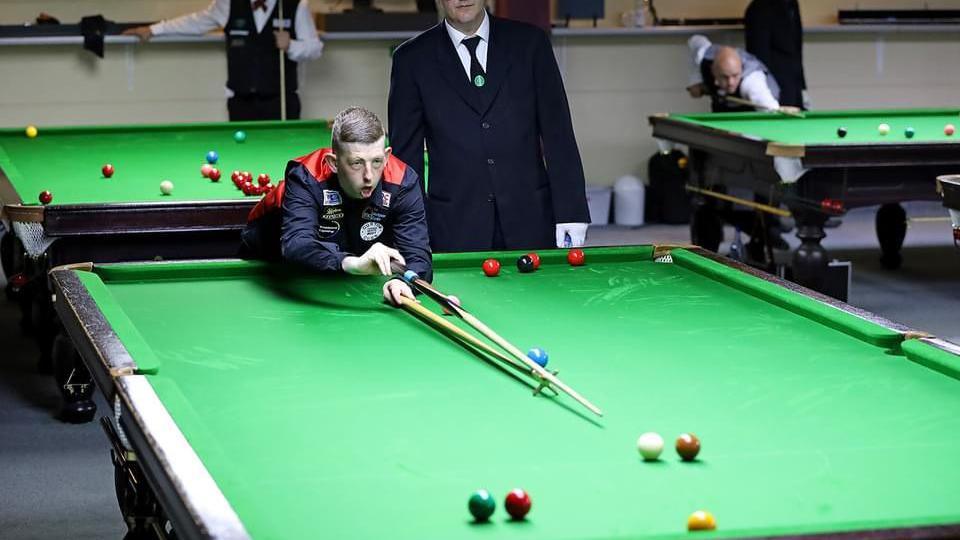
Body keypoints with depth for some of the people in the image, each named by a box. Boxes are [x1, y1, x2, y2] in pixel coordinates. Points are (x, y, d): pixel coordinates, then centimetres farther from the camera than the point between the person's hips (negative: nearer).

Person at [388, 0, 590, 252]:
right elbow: (406, 153, 5)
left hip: (530, 224, 1)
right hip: (455, 231, -1)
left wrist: (571, 217, -4)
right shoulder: (412, 58, 3)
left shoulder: (530, 42, 6)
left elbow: (558, 134, 3)